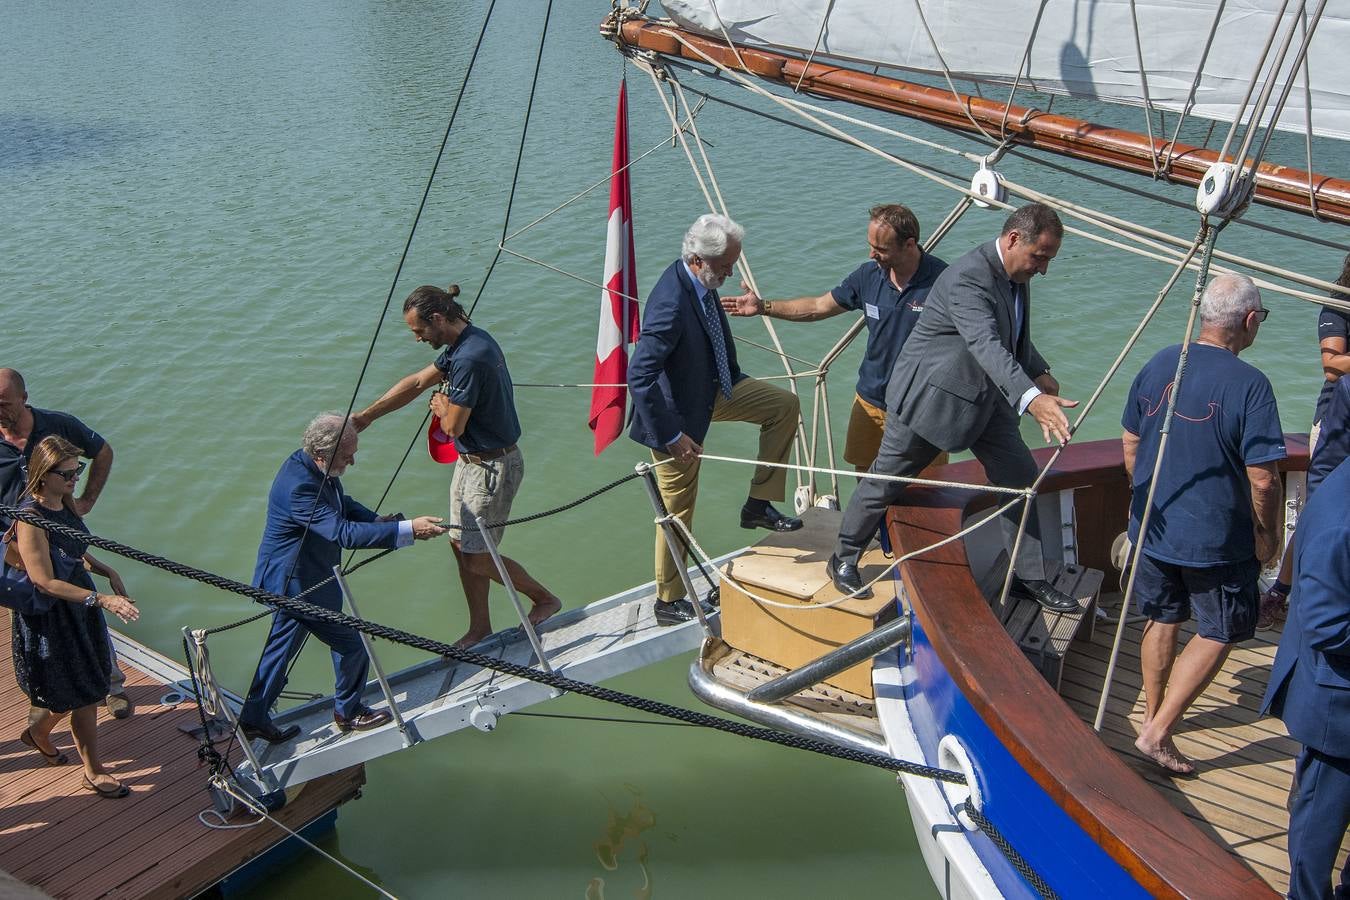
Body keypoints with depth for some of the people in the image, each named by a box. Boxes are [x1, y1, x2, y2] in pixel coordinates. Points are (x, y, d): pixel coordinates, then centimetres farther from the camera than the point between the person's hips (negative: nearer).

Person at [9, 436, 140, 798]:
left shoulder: (66, 505, 1)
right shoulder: (30, 519, -25)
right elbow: (45, 583, -27)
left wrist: (108, 572, 0)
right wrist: (101, 599, -33)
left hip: (80, 607, 8)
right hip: (49, 617, -8)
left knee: (88, 688, 19)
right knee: (83, 697, 2)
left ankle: (38, 732, 46)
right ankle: (93, 772, 21)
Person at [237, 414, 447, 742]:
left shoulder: (311, 465, -1)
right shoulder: (298, 487, -32)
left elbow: (343, 504, 14)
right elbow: (345, 533, -37)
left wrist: (376, 519, -5)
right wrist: (408, 529, -38)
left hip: (290, 582, 10)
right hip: (298, 584, -10)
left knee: (279, 649, 21)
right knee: (350, 647, 5)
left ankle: (254, 718, 34)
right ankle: (347, 713, 26)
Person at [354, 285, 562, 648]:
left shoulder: (470, 358, -28)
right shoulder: (465, 343, 4)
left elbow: (453, 427, -23)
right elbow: (417, 383, 14)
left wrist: (442, 407, 0)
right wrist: (366, 415, 16)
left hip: (492, 468, -10)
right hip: (471, 461, 10)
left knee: (478, 559, 3)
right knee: (462, 545, 16)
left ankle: (545, 598, 22)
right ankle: (480, 628, 30)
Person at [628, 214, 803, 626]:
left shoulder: (698, 280, -7)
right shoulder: (671, 305, -35)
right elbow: (639, 376, -35)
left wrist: (737, 381, 22)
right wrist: (673, 437, -30)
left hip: (712, 388, 9)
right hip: (678, 413, -9)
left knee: (784, 405, 9)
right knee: (679, 511, 5)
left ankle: (758, 505, 16)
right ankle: (669, 603, 25)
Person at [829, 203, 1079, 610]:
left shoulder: (1016, 276, 1)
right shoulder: (968, 278, -30)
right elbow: (987, 345, -46)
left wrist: (1039, 372, 16)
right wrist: (1031, 398, -57)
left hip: (985, 395, 9)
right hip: (930, 394, -9)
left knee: (1021, 478, 7)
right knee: (886, 481, 6)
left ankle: (1029, 576, 19)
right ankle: (844, 559, 25)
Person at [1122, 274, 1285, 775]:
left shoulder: (1159, 364, -2)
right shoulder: (1249, 385, -20)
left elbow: (1130, 442, 7)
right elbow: (1262, 478, -19)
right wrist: (1268, 535, -3)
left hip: (1153, 527, 5)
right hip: (1217, 540, -5)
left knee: (1161, 622, 22)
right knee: (1218, 634, 12)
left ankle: (1153, 715, 37)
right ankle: (1158, 732, 6)